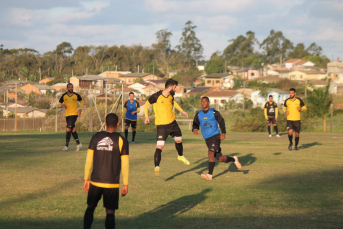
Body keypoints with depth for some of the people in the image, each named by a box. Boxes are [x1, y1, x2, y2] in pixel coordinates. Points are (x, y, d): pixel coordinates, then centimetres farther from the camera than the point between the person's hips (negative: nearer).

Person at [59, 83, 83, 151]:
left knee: (68, 129, -14)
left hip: (74, 114, -4)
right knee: (73, 130, 12)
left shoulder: (76, 95, -2)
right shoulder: (64, 96, 2)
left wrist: (80, 109, 0)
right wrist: (62, 105, -11)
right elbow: (59, 103, 12)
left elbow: (81, 101, 14)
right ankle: (78, 143, 28)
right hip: (67, 114, 4)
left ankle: (66, 146, -11)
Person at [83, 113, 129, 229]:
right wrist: (125, 184, 2)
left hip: (95, 181, 2)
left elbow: (89, 160, 3)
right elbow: (125, 164, -4)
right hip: (112, 184, -2)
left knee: (90, 208, 14)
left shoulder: (96, 137, 3)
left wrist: (86, 179, 10)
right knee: (110, 212, 2)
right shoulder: (122, 141, -3)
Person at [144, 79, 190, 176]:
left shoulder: (170, 95, 1)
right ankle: (157, 167, -21)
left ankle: (181, 156, 53)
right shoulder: (156, 96, -19)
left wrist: (182, 111, 27)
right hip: (162, 125, -7)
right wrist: (146, 117, -18)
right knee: (159, 147, -19)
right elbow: (146, 105, -6)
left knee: (179, 140, 25)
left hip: (172, 123, 7)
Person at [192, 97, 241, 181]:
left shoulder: (214, 113, -1)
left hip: (215, 136, -4)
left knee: (211, 153, -24)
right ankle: (234, 159, 37)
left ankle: (209, 175, -24)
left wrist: (223, 133, -7)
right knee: (220, 159, 8)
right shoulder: (198, 115, 8)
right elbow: (195, 125, 9)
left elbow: (222, 122, 5)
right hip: (207, 139, 4)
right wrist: (194, 129, -16)